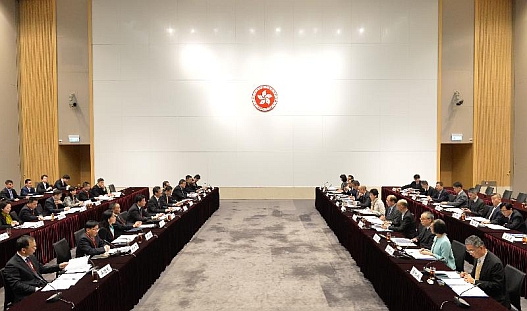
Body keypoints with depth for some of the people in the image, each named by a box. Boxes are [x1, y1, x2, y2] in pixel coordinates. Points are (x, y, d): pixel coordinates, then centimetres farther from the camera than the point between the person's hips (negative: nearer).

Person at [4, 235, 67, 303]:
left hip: (44, 286, 8)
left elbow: (41, 268, 24)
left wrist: (59, 266, 16)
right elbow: (16, 285, -17)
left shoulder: (31, 257, 12)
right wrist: (35, 289, -24)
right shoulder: (12, 265, -12)